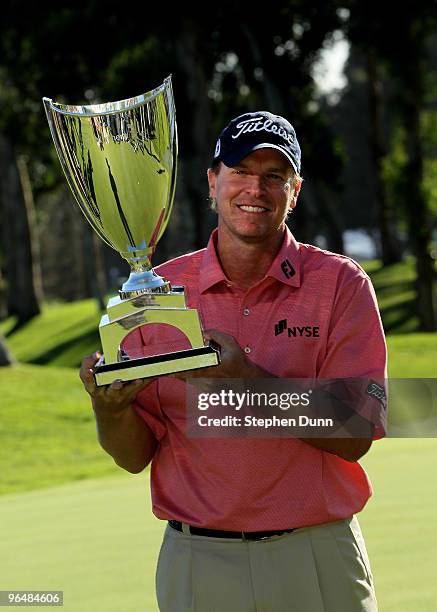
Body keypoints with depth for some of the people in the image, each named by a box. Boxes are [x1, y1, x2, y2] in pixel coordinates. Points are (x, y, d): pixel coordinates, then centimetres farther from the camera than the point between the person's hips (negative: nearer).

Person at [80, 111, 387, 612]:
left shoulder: (340, 283, -2)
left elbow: (354, 437, -12)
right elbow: (135, 455, 1)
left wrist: (248, 381, -24)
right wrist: (109, 405, -20)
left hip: (320, 567, -1)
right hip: (198, 565, 1)